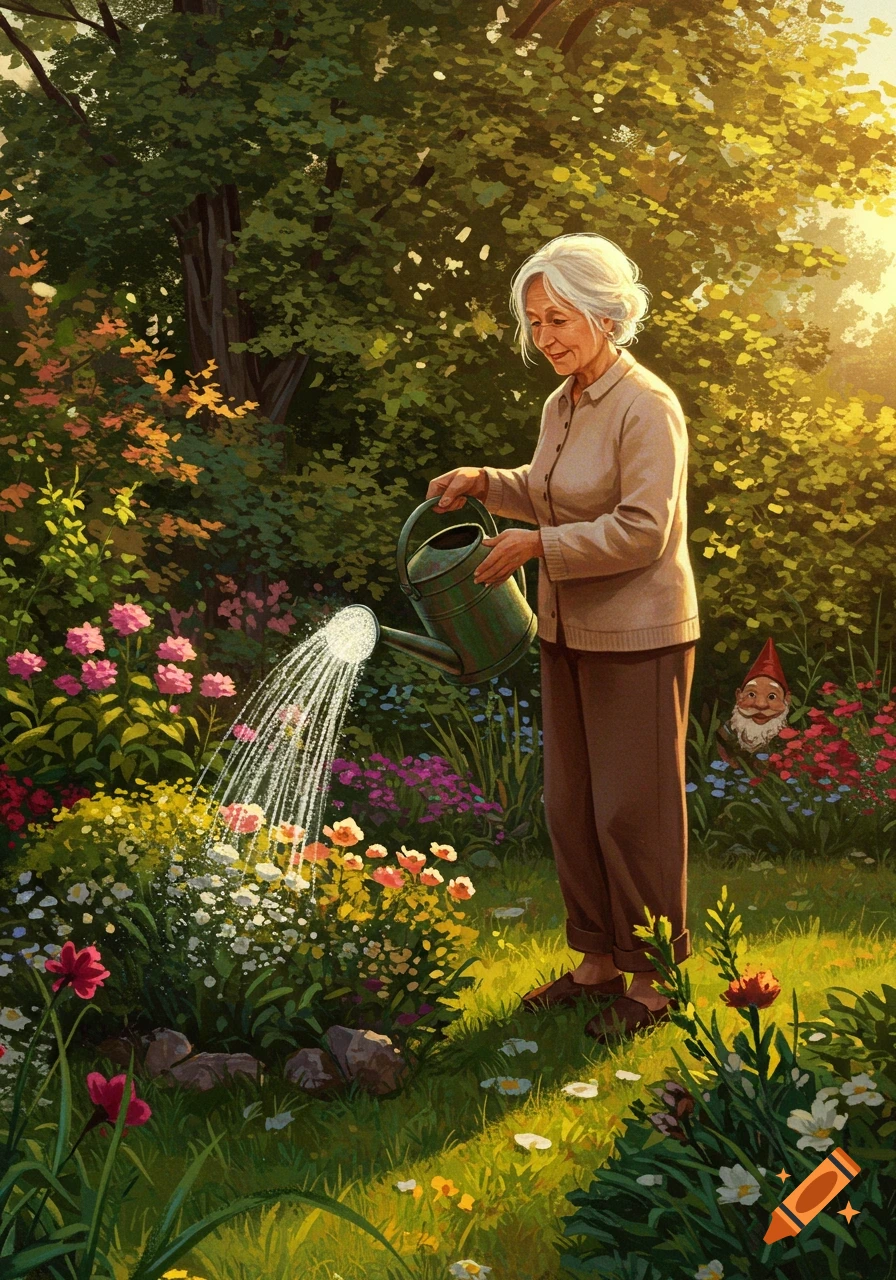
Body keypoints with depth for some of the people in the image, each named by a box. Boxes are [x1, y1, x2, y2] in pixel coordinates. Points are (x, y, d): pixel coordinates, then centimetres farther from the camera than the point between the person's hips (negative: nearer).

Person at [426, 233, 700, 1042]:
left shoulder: (647, 407, -16)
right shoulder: (561, 405, 10)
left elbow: (641, 530, -21)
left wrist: (537, 545, -21)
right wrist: (486, 483, 9)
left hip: (638, 639, -9)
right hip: (569, 634, 9)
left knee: (634, 809, 0)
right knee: (571, 805, 14)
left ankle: (654, 979, 14)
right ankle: (599, 961, 27)